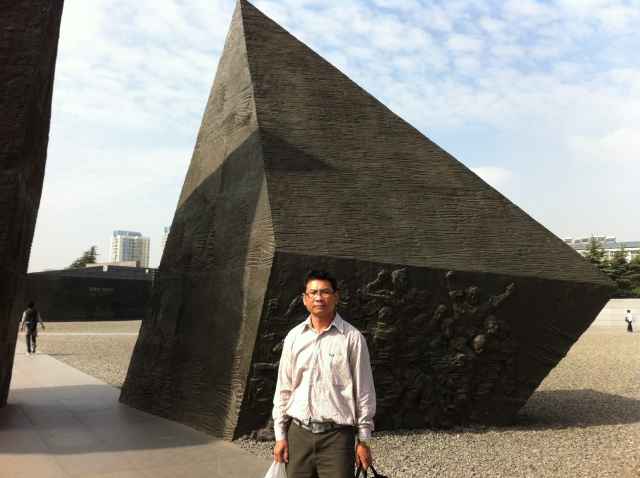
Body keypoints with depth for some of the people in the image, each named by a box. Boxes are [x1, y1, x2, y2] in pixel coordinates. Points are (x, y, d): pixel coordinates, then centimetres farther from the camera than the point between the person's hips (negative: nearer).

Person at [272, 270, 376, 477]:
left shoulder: (352, 338, -3)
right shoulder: (294, 337, 7)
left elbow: (364, 392, -1)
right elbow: (283, 389, 10)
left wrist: (363, 440, 0)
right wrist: (280, 435, 8)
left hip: (336, 436, -3)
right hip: (298, 433, 3)